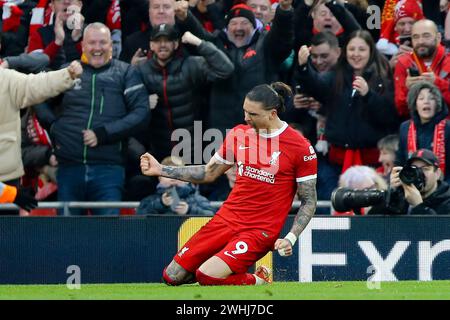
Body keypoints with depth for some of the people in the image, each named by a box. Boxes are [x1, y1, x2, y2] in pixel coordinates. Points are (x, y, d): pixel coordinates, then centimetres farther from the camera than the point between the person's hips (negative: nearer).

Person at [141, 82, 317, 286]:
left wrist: (290, 239, -17)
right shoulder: (239, 133, 6)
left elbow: (309, 201, -4)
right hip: (226, 218, 6)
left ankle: (258, 281, 3)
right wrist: (161, 169, 10)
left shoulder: (300, 148, -10)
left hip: (260, 231, -6)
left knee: (206, 276, -26)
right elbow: (209, 173, 17)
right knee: (172, 277, -1)